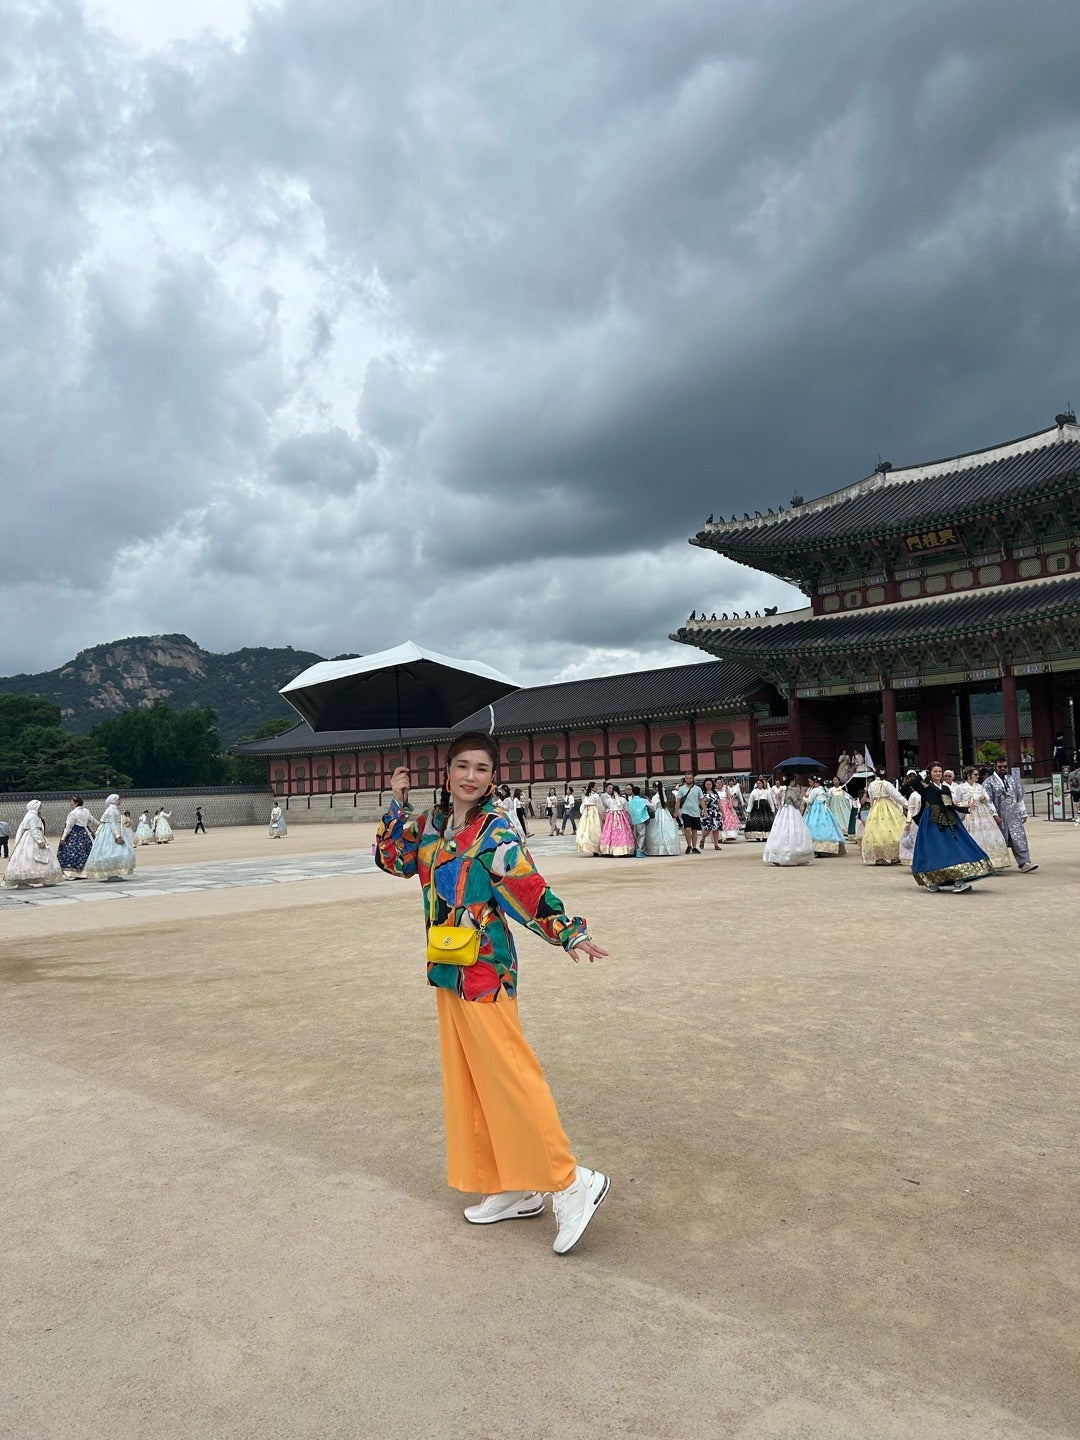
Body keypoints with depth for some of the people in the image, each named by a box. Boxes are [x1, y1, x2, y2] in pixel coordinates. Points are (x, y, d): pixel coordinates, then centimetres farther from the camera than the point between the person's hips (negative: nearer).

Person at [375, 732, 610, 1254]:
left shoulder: (495, 832, -13)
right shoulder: (431, 823, 7)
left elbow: (528, 889, -20)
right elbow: (395, 860, 19)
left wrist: (570, 932, -32)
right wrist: (398, 805, 10)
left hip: (484, 973, -8)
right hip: (447, 972, 8)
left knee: (507, 1077, -5)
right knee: (465, 1082, 14)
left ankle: (570, 1182, 8)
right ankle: (512, 1190, 27)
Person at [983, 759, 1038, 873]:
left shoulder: (1013, 780, 14)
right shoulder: (989, 782, -2)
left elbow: (1020, 798, 18)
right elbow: (988, 800, -8)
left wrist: (1023, 813, 15)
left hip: (1014, 816, 4)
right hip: (999, 817, -4)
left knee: (1019, 839, -6)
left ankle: (1024, 863, -8)